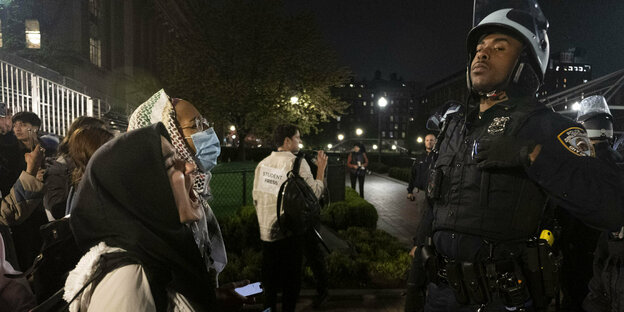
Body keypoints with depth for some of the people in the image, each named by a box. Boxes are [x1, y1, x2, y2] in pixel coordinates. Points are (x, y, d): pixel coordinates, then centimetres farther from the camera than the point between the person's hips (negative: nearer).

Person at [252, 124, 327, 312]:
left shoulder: (263, 163, 5)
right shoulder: (297, 162, -13)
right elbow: (314, 192, -17)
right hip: (289, 232, -6)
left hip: (266, 230, 6)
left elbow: (256, 197, 10)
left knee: (270, 275, 19)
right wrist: (321, 168, -6)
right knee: (291, 277, 10)